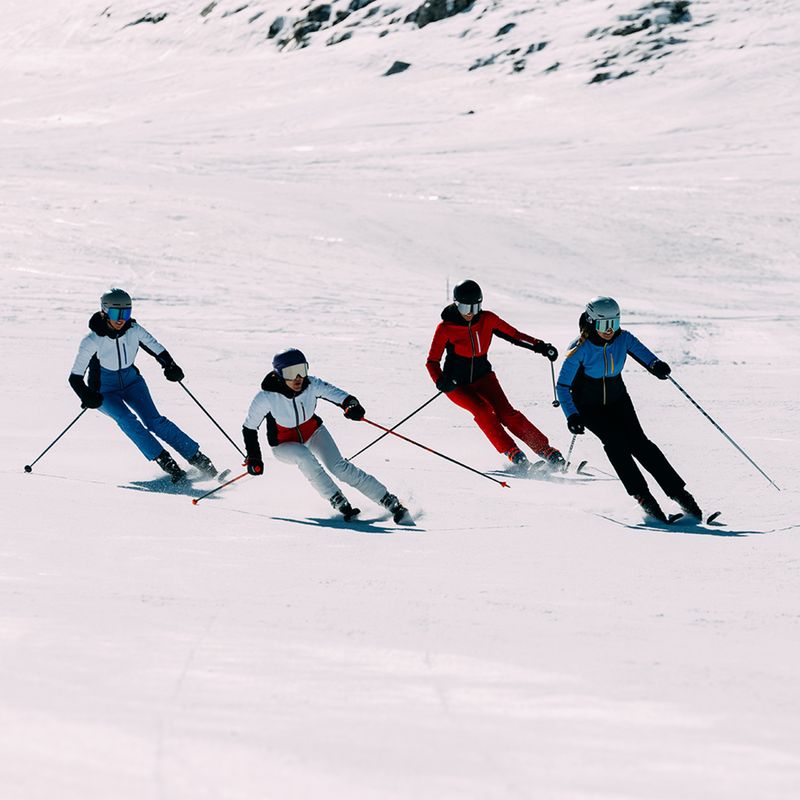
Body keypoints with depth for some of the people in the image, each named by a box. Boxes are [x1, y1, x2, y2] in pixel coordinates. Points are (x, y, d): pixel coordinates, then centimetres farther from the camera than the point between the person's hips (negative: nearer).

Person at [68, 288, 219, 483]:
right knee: (127, 420, -28)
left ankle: (196, 456, -12)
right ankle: (164, 460, -24)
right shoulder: (93, 341, -23)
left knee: (154, 420, -17)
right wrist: (86, 396, -38)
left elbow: (157, 349, -1)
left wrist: (170, 366, -22)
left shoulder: (134, 330, -15)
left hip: (131, 381, 2)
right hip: (104, 392, -2)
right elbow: (75, 377, -19)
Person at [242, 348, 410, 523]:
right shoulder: (265, 398, -27)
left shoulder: (311, 385, -23)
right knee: (304, 457, -35)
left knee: (339, 466, -19)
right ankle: (339, 502, -26)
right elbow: (249, 428, -14)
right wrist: (253, 457, -19)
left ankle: (391, 502, -16)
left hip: (314, 433, 1)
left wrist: (351, 404, -48)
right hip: (284, 445, -1)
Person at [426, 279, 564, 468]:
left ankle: (546, 451, -15)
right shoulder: (445, 328, -17)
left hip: (483, 378, 2)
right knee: (482, 410, -28)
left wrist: (539, 346, -13)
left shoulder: (487, 319, -9)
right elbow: (432, 361, -14)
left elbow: (513, 335, 1)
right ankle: (512, 452, -25)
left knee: (506, 413, -16)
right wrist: (440, 381, -34)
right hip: (457, 384, -2)